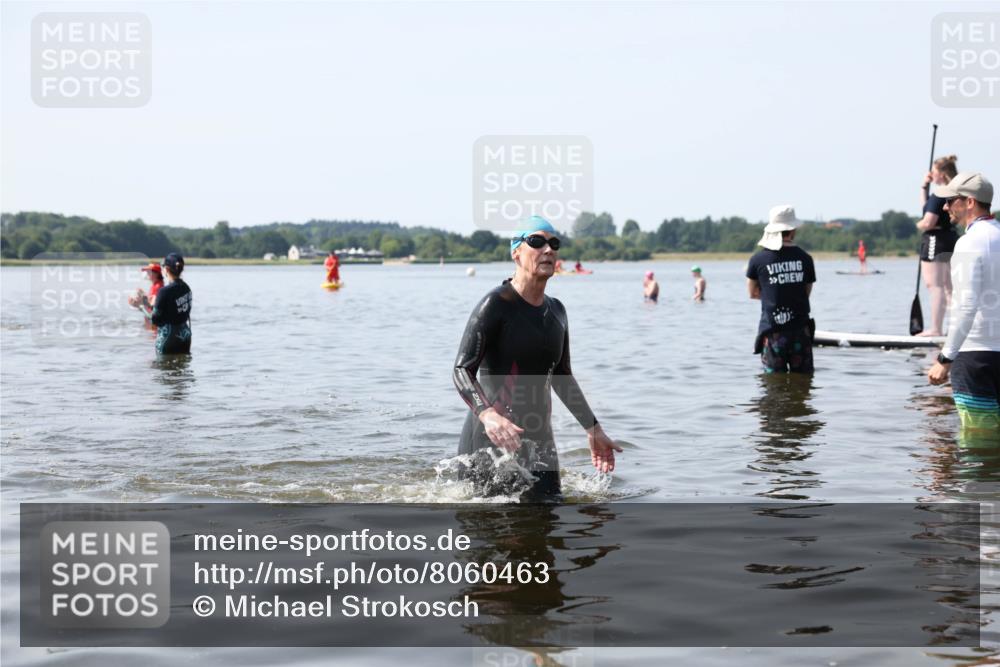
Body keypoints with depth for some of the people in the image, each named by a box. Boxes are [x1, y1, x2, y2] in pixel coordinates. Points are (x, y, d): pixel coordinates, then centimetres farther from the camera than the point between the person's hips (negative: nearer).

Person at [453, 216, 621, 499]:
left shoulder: (556, 311, 12)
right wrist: (488, 415, -36)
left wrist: (593, 429, 25)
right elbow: (462, 371, -18)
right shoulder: (496, 304, -10)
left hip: (539, 438, 6)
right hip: (489, 437, -6)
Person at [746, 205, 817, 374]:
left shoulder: (757, 260, -4)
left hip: (772, 332, -1)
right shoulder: (805, 258, 0)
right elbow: (807, 292, 10)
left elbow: (753, 293, 9)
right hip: (800, 330, 1)